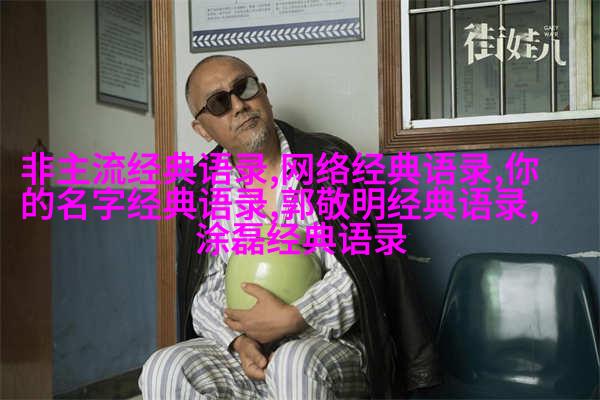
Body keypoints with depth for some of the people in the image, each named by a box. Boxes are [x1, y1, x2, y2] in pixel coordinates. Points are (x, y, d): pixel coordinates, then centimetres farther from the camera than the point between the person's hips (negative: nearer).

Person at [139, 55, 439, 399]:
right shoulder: (199, 191, 7)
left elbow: (358, 274, -8)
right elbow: (204, 294, 7)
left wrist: (290, 319, -19)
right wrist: (239, 341, -13)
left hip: (337, 342, -3)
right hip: (243, 348, 4)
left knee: (295, 365, -37)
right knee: (162, 371, -23)